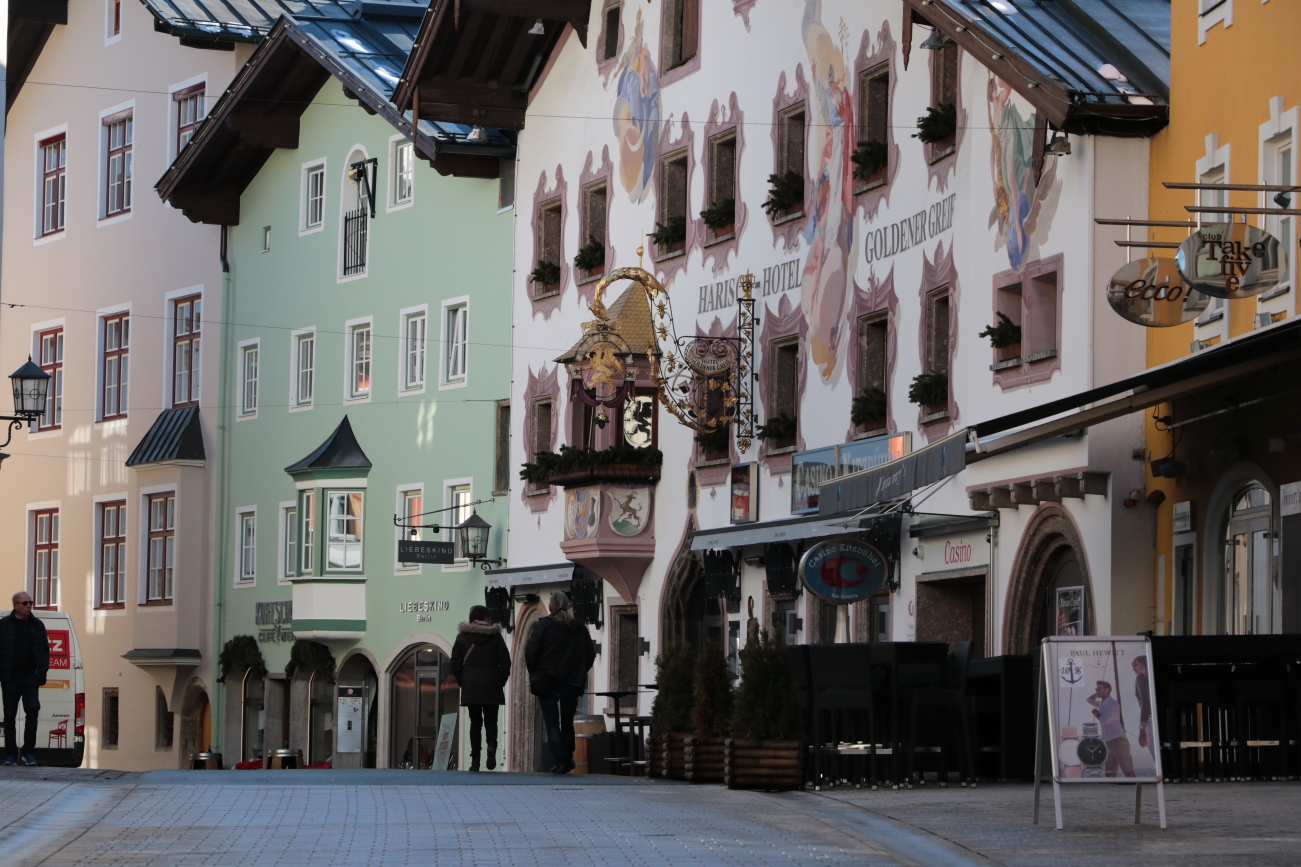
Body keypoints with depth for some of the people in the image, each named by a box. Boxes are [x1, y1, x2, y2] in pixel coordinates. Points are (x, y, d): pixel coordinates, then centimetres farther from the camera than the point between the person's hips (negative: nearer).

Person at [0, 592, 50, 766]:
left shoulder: (37, 626, 9)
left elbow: (44, 651, 11)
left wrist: (41, 674, 0)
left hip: (29, 675, 1)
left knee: (33, 710, -12)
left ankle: (29, 752, -4)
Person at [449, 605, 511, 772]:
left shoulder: (462, 637, 3)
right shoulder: (495, 636, 0)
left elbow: (455, 664, 3)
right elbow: (505, 663, -2)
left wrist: (462, 682, 13)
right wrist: (500, 681, 9)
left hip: (470, 686, 1)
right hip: (492, 686, -1)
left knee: (475, 722, 6)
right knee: (491, 720, 7)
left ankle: (475, 760, 0)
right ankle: (492, 745, -23)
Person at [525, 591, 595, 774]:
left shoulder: (542, 625, -6)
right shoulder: (579, 628, 4)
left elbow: (530, 652, -11)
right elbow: (591, 654, 6)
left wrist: (534, 673, 2)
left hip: (547, 681, -3)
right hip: (571, 681, 3)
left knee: (552, 723, -1)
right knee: (567, 721, 15)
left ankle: (560, 761, -11)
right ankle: (567, 759, 17)